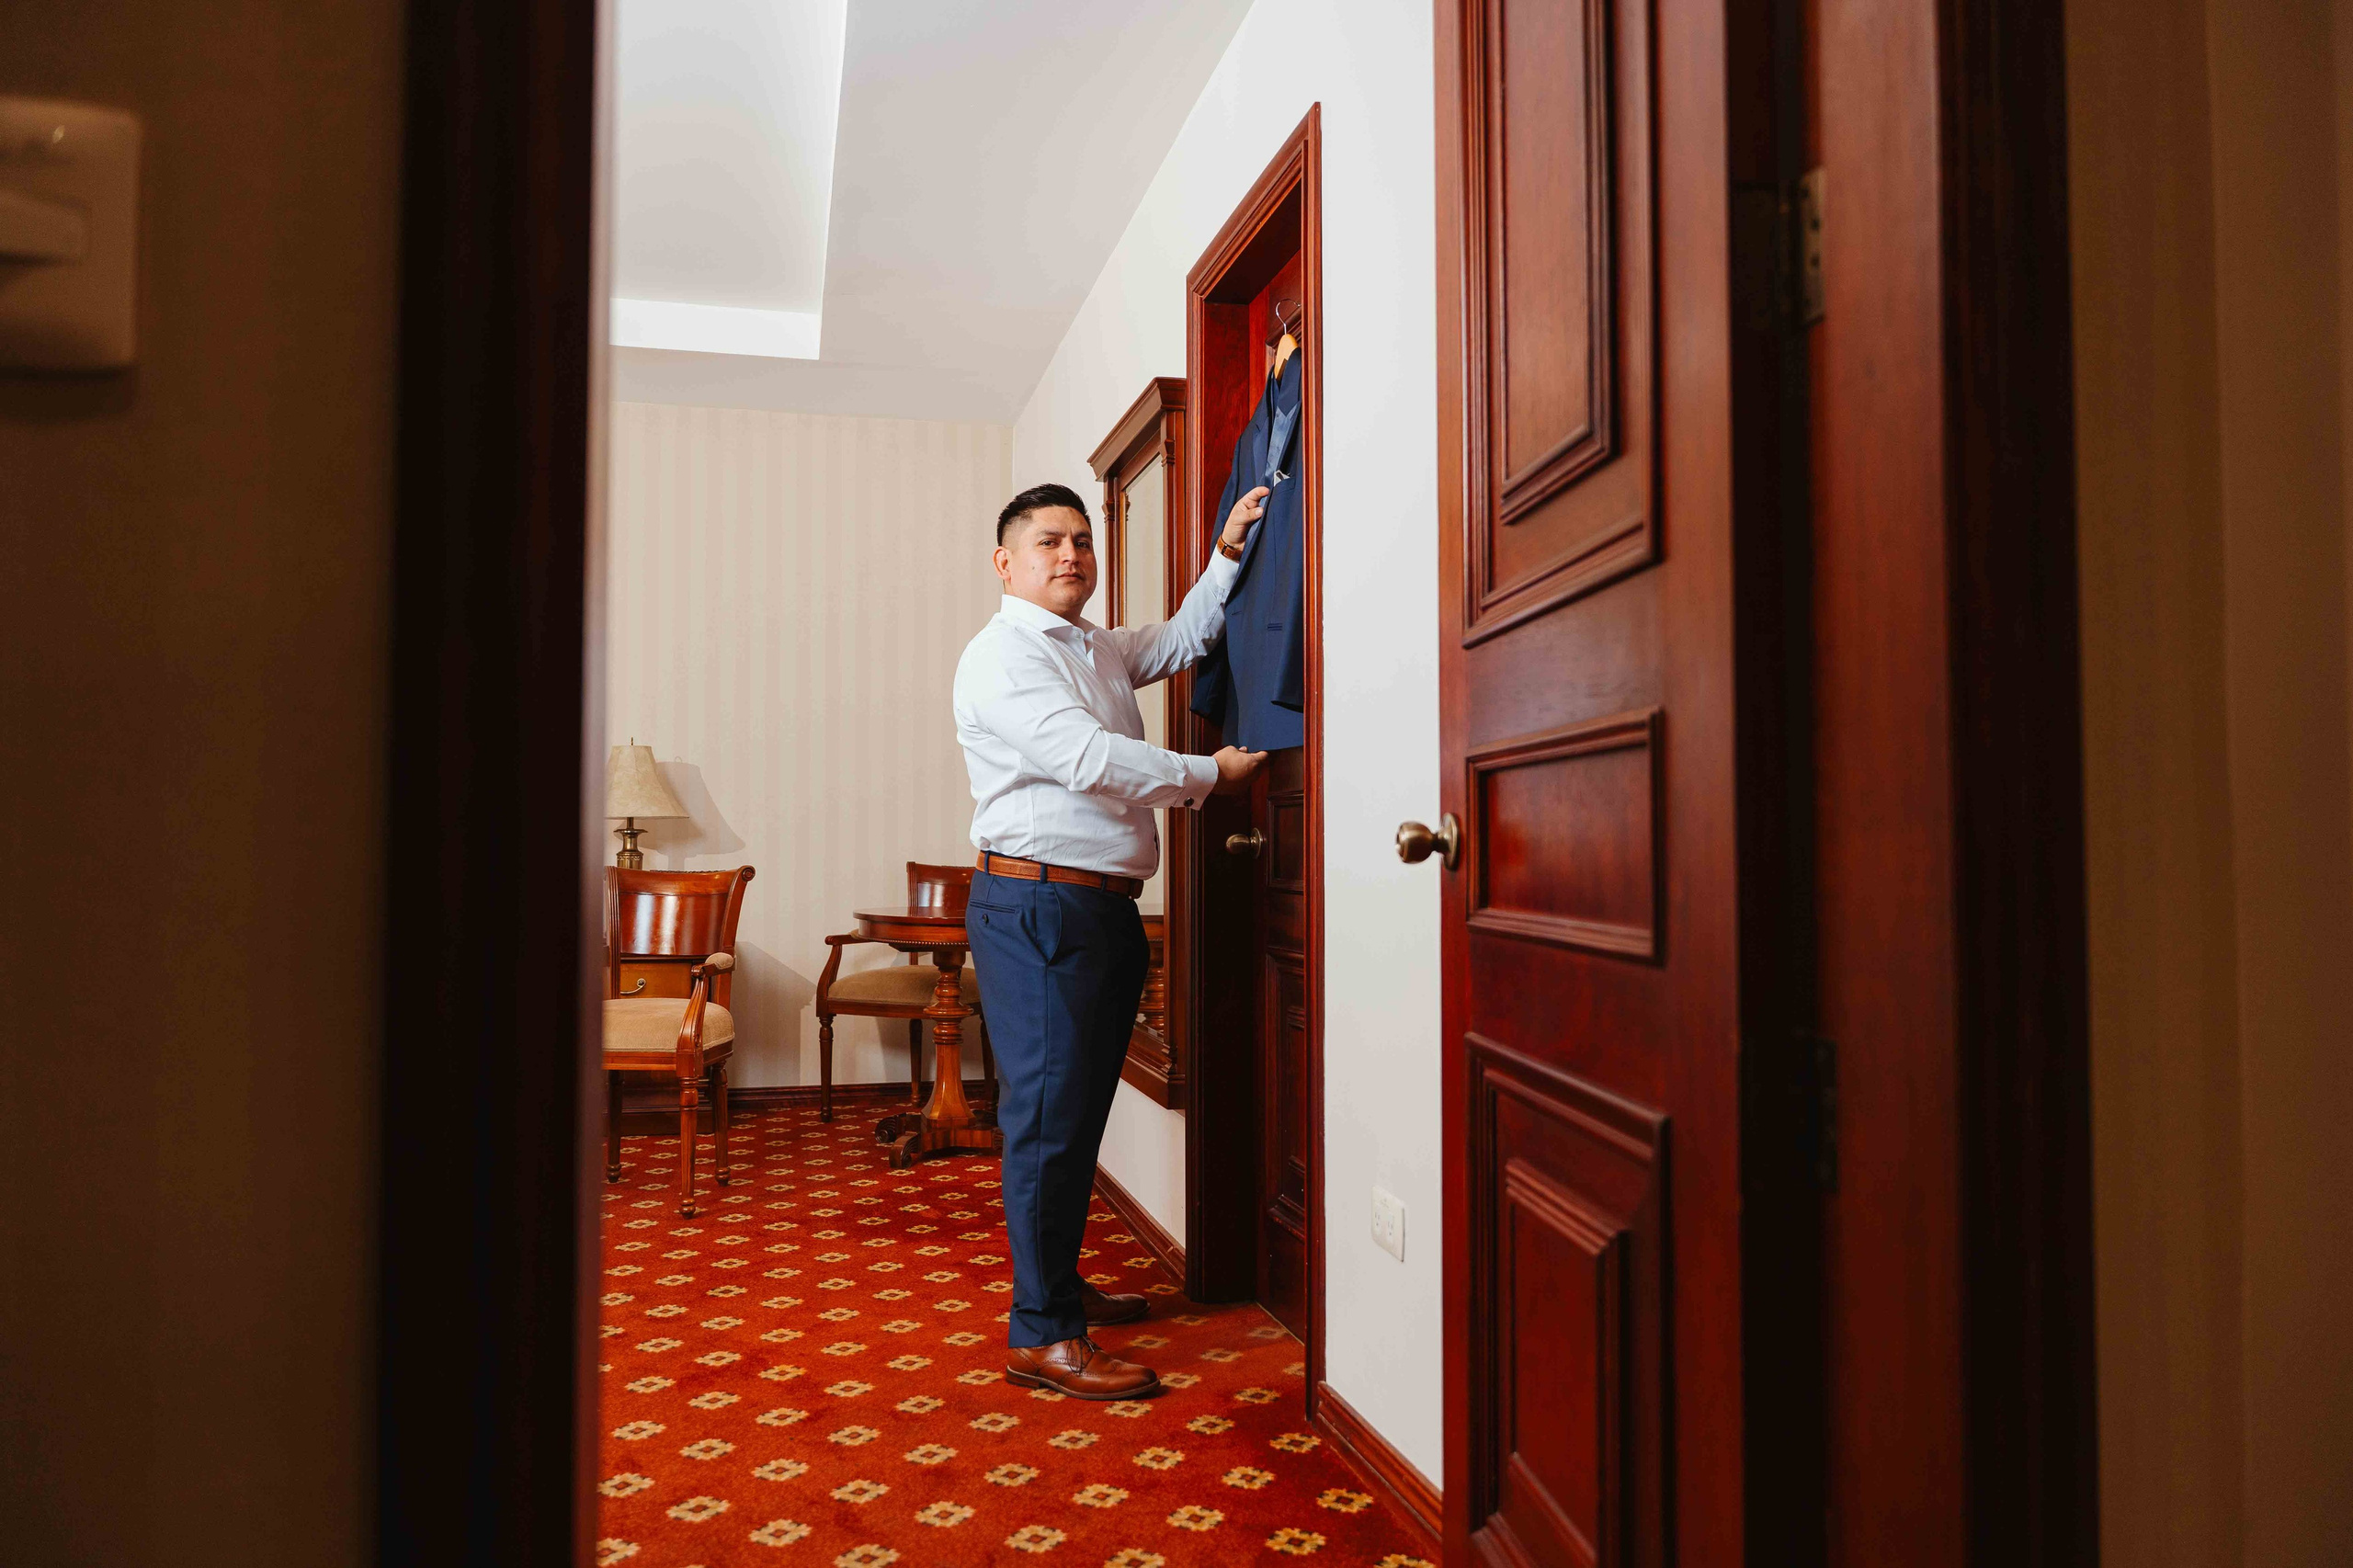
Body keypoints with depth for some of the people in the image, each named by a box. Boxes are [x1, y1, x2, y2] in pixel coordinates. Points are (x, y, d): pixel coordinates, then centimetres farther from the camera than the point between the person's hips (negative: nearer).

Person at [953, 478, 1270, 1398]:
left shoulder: (1098, 648, 18)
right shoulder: (1001, 655, -10)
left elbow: (1182, 641, 33)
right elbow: (1087, 759, -20)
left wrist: (1226, 554, 18)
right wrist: (1208, 775, -11)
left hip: (1108, 908, 9)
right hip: (1037, 906, -9)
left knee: (1081, 1110, 16)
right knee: (1047, 1115, -6)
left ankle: (1058, 1283, 30)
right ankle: (1041, 1335, 2)